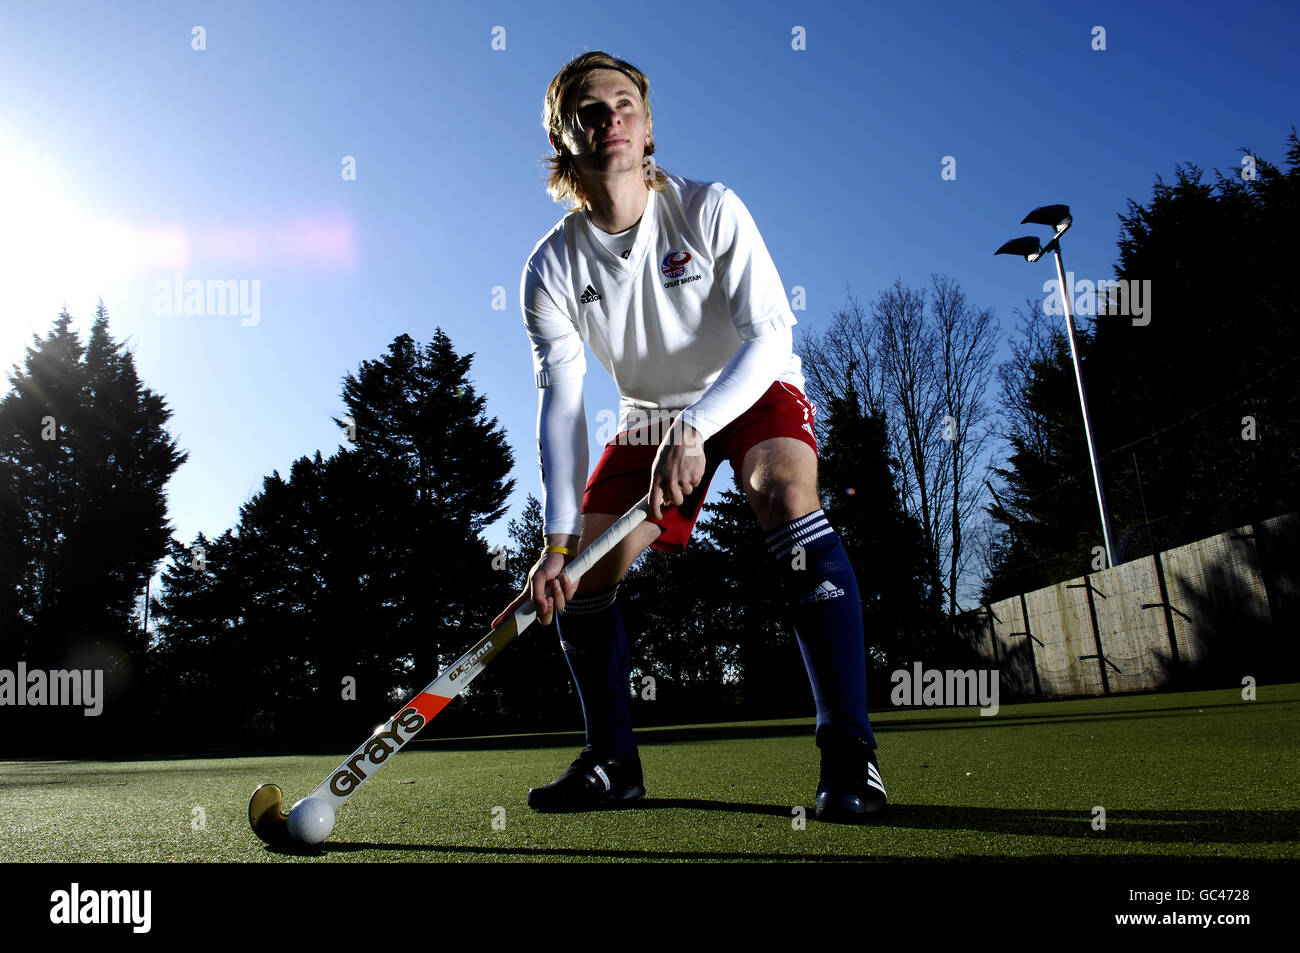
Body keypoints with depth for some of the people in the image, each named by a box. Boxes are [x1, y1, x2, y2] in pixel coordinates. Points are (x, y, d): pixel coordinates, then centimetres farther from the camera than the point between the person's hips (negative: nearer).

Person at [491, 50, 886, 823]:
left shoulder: (710, 209, -19)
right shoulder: (553, 269, -13)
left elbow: (770, 334, -25)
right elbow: (561, 404, -20)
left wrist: (694, 429, -42)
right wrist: (559, 540, -31)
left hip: (755, 391, -3)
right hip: (650, 417, 4)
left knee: (788, 498, -35)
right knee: (579, 575, -6)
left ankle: (849, 753, -29)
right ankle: (614, 762, 12)